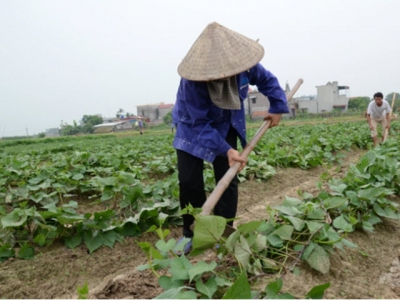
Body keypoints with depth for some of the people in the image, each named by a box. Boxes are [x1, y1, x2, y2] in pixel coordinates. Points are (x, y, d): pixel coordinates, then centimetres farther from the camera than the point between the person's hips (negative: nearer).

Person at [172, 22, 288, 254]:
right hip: (193, 126, -3)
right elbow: (200, 123, -31)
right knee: (189, 181, -8)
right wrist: (226, 150, -38)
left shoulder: (244, 64, -23)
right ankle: (191, 232, 13)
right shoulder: (193, 80, -35)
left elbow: (268, 80, -1)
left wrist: (278, 108, -3)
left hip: (225, 125, 3)